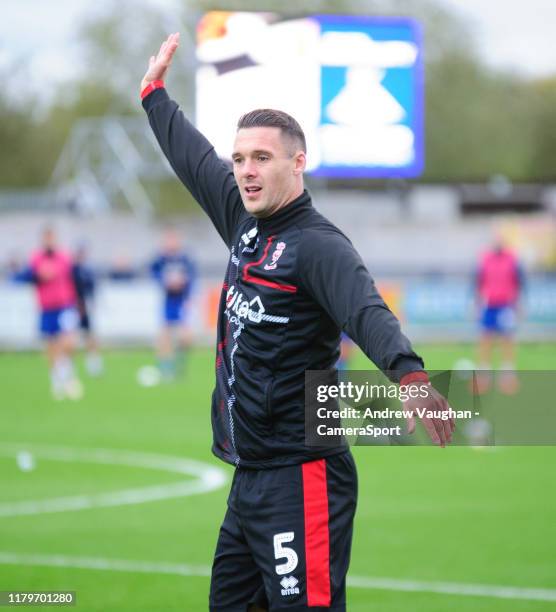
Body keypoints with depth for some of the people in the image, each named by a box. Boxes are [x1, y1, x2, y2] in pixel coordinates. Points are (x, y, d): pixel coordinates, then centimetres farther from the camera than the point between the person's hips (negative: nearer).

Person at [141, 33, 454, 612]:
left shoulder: (318, 245, -13)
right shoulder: (246, 222, 10)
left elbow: (366, 312, -32)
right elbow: (196, 160, 28)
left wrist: (409, 374, -51)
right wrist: (154, 92, 43)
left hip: (300, 481, -9)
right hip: (249, 477, 9)